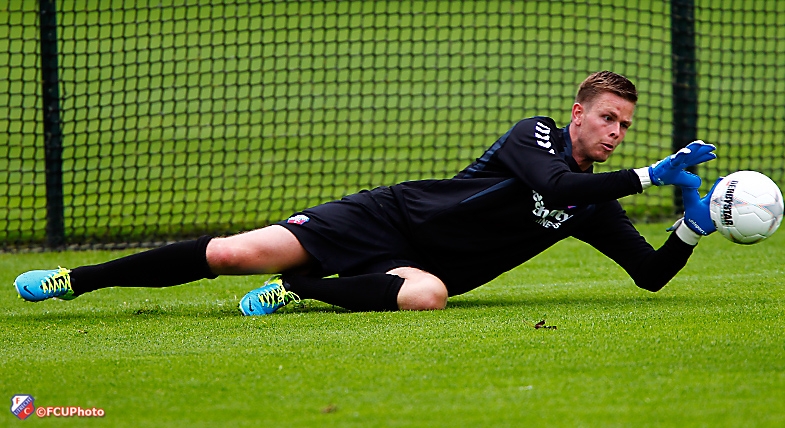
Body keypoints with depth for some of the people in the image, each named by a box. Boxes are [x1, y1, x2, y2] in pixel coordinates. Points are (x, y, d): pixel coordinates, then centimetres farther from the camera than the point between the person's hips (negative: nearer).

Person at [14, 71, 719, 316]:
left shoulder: (595, 207, 9)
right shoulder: (536, 135, -6)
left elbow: (652, 275, 7)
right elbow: (556, 185, -26)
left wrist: (694, 226, -12)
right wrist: (654, 174, -24)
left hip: (421, 268, 4)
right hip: (388, 217, -3)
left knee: (426, 294, -38)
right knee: (235, 254, -17)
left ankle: (301, 290, -14)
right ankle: (77, 280, -3)